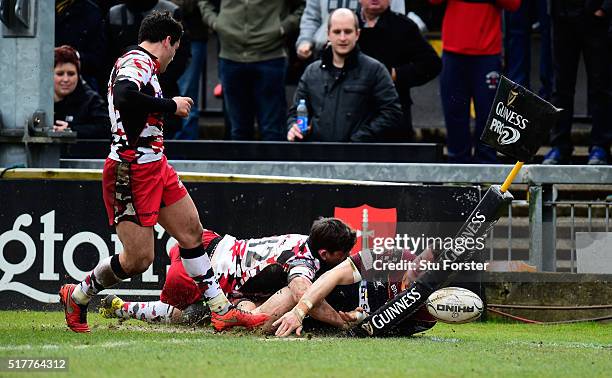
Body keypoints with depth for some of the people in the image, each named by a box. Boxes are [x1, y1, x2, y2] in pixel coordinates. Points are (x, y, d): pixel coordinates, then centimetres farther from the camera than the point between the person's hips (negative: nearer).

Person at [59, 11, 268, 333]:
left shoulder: (143, 63, 16)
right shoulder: (137, 61, -15)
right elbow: (123, 96, -34)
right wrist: (171, 106, -23)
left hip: (155, 167, 11)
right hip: (130, 171, -11)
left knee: (192, 231, 11)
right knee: (138, 259, -7)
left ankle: (222, 310, 17)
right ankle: (77, 297, 15)